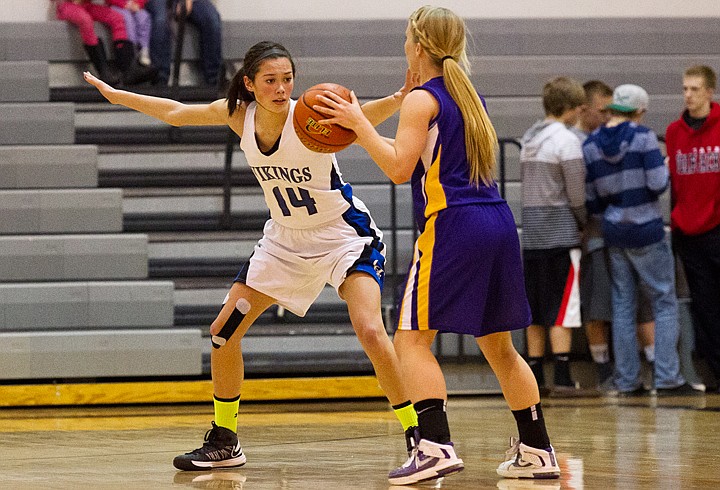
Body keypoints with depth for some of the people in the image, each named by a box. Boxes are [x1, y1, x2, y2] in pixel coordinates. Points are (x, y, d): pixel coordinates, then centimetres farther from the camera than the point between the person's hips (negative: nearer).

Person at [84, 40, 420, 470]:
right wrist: (116, 95, 16)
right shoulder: (238, 114, -11)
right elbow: (176, 113, 7)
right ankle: (224, 443, 21)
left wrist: (397, 100, -67)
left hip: (343, 236, -6)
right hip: (285, 239, 6)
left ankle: (416, 431, -16)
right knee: (223, 333, 4)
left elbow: (363, 117, -46)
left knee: (370, 330, -26)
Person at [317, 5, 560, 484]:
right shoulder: (471, 97, 19)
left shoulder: (422, 100, -5)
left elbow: (399, 169, -12)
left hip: (453, 227, -8)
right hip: (498, 223, 8)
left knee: (413, 337, -6)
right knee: (498, 344, 15)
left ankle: (437, 446, -20)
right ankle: (537, 450, 17)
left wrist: (359, 123, -5)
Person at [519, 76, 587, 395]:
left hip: (532, 233, 7)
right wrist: (585, 223, 7)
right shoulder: (566, 140, -9)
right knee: (562, 308, -6)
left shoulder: (530, 139, 14)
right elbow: (576, 194, -10)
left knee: (536, 309, 9)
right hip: (561, 233, -7)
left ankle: (534, 377, 11)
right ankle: (562, 377, -10)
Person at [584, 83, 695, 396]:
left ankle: (627, 381, 9)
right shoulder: (643, 137, -12)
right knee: (665, 304, 3)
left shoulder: (590, 146, 2)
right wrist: (664, 169, 5)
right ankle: (667, 378, -3)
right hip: (646, 231, -4)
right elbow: (658, 184, -16)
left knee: (622, 307, 9)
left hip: (613, 233, 5)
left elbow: (591, 200, 5)